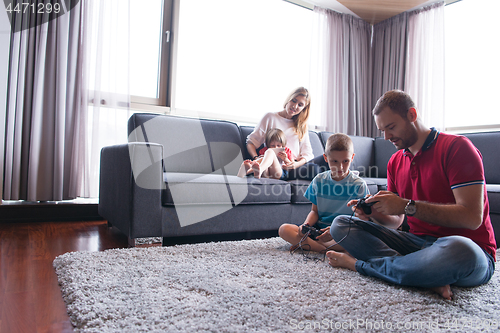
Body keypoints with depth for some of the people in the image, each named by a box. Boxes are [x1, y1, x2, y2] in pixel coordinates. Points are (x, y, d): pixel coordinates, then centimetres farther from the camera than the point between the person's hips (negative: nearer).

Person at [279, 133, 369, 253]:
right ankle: (325, 250, -30)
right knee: (284, 229, -19)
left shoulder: (359, 185, -3)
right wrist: (306, 225, -11)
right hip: (318, 229, 3)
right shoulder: (319, 180, 7)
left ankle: (306, 244, -25)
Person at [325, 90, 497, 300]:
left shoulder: (456, 147, -8)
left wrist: (407, 206, -21)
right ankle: (427, 277, -23)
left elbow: (472, 217, -19)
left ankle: (358, 264, -21)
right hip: (417, 242, 6)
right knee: (340, 225, -8)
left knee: (458, 250, -43)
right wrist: (374, 214, -9)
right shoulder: (395, 162, 13)